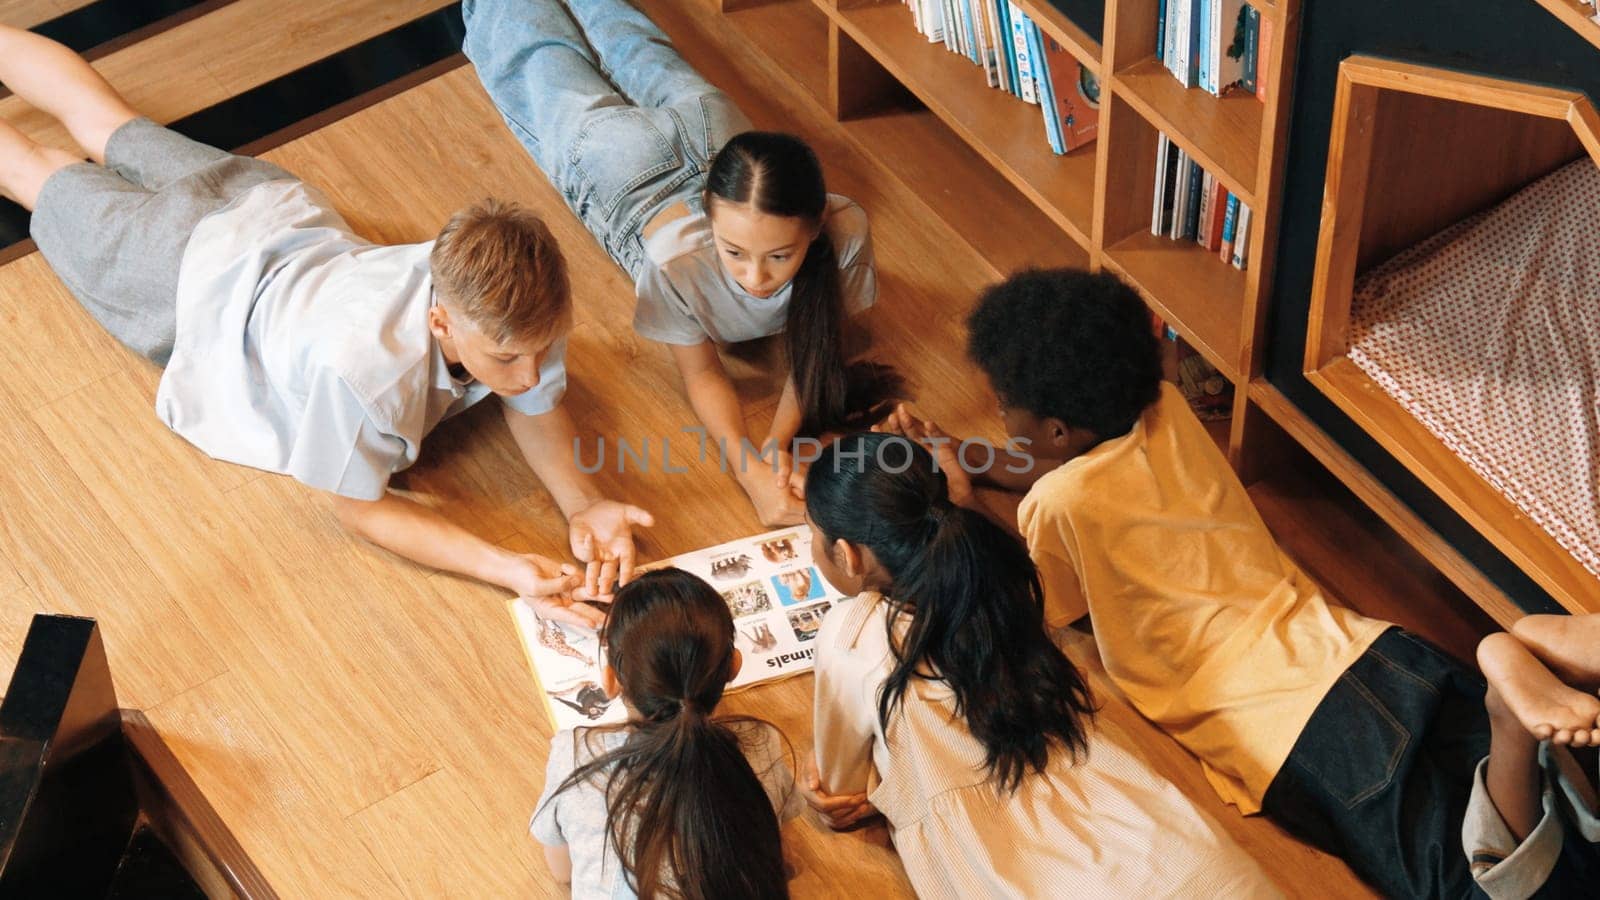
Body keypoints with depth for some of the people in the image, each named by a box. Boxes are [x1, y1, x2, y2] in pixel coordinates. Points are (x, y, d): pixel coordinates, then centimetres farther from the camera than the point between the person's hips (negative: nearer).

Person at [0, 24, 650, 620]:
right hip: (195, 277, -5)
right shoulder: (361, 368, -51)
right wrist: (506, 569, -46)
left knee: (105, 122, 31)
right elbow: (359, 508, -34)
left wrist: (583, 504, -38)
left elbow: (537, 407, -18)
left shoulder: (515, 304, -37)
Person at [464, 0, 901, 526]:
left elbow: (813, 342, -27)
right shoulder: (676, 257, -50)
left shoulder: (845, 232, -45)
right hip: (615, 157, -2)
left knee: (637, 53, 36)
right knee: (543, 57, 31)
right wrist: (750, 474, -52)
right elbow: (702, 374, -33)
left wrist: (778, 442, -46)